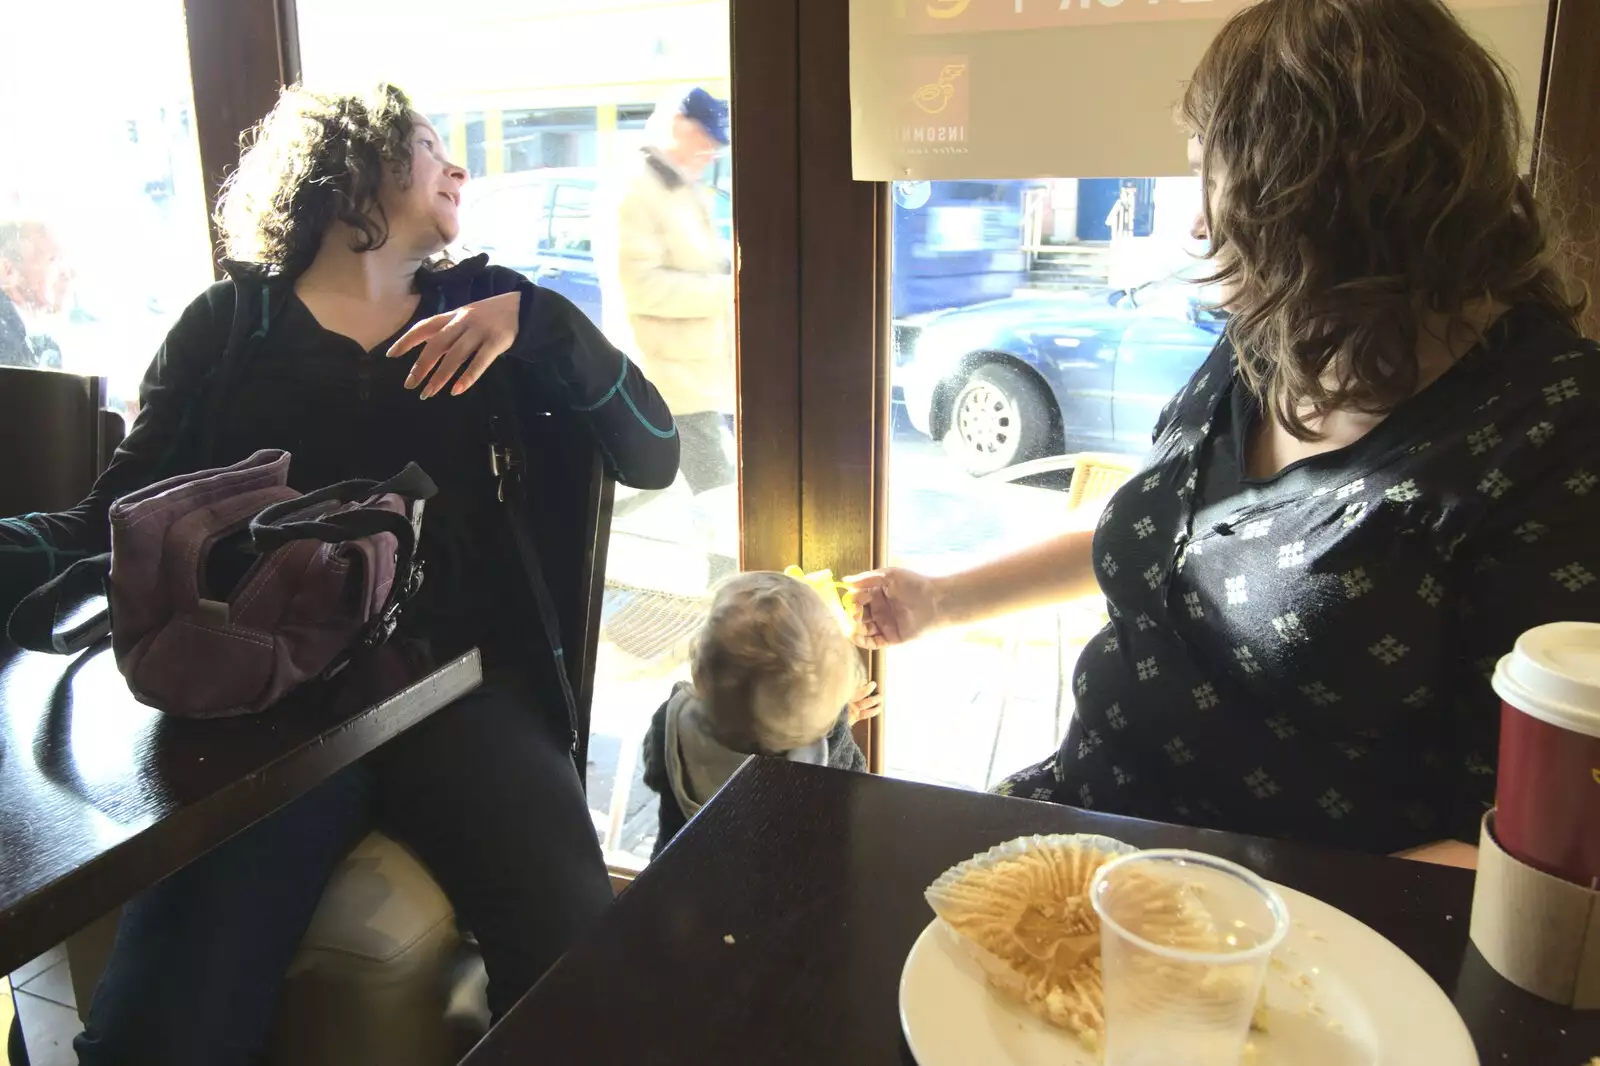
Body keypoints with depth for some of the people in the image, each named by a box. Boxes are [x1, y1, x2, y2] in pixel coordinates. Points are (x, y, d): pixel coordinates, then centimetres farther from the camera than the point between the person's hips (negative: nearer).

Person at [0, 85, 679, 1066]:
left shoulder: (483, 309, 16)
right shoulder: (231, 323, 13)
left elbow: (653, 459, 7)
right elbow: (114, 524, 9)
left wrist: (532, 322, -5)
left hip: (460, 681, 1)